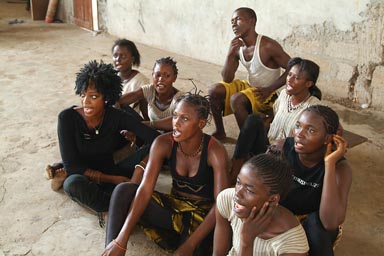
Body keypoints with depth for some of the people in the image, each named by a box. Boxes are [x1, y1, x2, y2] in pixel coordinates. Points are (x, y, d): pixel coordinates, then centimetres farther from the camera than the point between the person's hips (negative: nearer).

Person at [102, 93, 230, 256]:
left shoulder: (215, 151, -22)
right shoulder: (163, 143, -14)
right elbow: (145, 189, -22)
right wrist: (121, 239, -32)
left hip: (203, 213, -3)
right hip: (174, 205, 3)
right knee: (123, 190, -21)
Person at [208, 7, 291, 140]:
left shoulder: (268, 46, -23)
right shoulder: (238, 47, -3)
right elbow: (227, 80, -5)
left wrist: (270, 89, -23)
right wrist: (230, 54, -19)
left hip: (267, 94, -7)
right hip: (248, 86, 7)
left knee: (236, 99, -30)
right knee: (214, 90, -7)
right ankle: (220, 132, 8)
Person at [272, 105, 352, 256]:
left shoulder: (340, 168, -22)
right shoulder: (281, 148, -15)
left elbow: (331, 224, -36)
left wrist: (329, 163, -37)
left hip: (313, 227, -2)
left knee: (317, 219, -35)